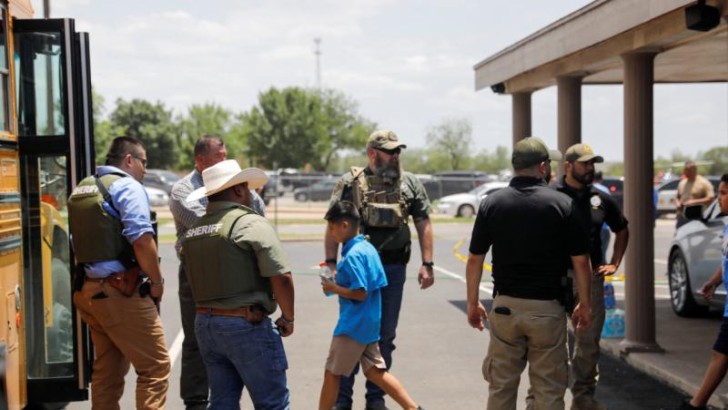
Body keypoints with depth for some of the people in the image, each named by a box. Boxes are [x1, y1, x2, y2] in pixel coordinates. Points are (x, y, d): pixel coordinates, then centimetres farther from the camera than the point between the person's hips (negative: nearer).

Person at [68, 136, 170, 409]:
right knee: (155, 367, -3)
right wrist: (157, 281, -8)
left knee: (107, 371, 15)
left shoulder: (81, 190, 17)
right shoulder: (127, 186, -9)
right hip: (122, 292, -9)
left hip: (89, 291, 9)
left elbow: (77, 243, 19)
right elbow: (141, 240, -19)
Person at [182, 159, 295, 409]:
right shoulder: (251, 223, -12)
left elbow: (197, 281, 15)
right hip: (246, 324, -7)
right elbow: (281, 278, -17)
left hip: (204, 323, 7)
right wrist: (288, 318, -5)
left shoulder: (193, 231, 10)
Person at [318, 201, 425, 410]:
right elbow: (379, 283, 14)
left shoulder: (353, 255, -19)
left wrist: (334, 288, -12)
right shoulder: (368, 248, 8)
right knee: (374, 371, 13)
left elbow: (360, 293, -24)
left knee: (332, 373, 2)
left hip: (353, 325, -9)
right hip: (370, 322, 9)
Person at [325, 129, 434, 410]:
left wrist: (427, 264, -1)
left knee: (385, 336, 9)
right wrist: (331, 263, -7)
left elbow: (423, 224, 6)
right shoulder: (350, 183, -1)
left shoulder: (410, 184, 6)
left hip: (394, 270, 2)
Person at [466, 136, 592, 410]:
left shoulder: (491, 203, 0)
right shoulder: (563, 204, -5)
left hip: (505, 306, 2)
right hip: (548, 309, -2)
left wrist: (473, 303, 11)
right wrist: (584, 304, 7)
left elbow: (475, 259, 1)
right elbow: (581, 261, -4)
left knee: (500, 387, 11)